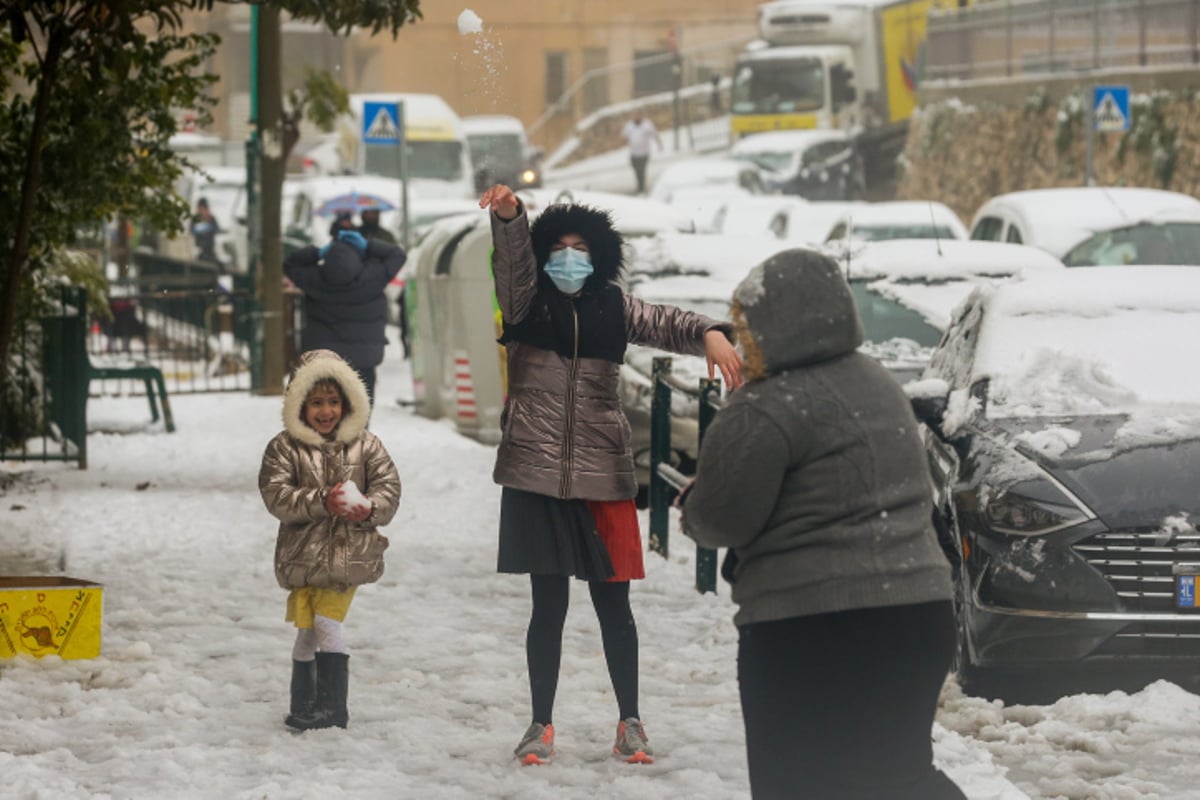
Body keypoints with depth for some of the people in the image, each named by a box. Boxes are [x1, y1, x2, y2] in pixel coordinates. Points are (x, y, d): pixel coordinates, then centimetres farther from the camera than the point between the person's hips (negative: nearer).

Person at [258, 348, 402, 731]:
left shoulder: (365, 445, 3)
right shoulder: (285, 448, -2)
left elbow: (389, 486, 3)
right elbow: (276, 495, -11)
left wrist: (368, 509, -18)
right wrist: (321, 501, -23)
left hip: (349, 553, -1)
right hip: (303, 553, 1)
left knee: (328, 623, -10)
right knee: (306, 630, 6)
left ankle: (332, 704, -3)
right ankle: (304, 703, 20)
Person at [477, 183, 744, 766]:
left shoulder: (614, 309, 7)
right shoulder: (527, 303, 3)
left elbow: (666, 324, -7)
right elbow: (513, 260, -15)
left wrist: (709, 334, -29)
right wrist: (507, 215, -36)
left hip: (603, 476, 1)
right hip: (536, 475, -1)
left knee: (613, 604, 5)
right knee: (548, 604, 4)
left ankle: (630, 722, 16)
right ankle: (541, 725, 15)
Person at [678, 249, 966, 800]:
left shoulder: (768, 412, -15)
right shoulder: (876, 384, 14)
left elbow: (722, 519, -13)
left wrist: (691, 504, 9)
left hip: (813, 630, -8)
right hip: (917, 609, 8)